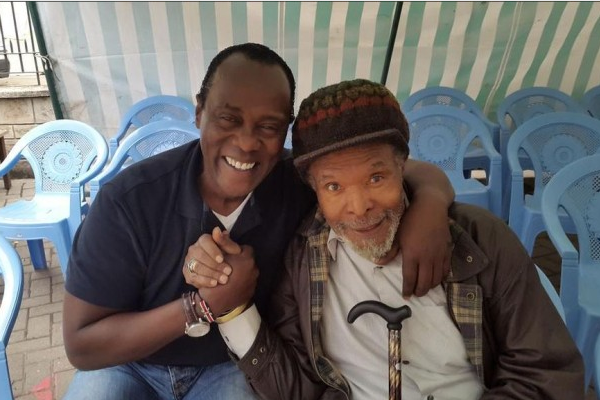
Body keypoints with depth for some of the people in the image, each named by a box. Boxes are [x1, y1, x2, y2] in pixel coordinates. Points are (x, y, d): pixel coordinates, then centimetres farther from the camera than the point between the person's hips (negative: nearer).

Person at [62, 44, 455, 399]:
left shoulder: (300, 184, -21)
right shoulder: (128, 200, -26)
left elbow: (410, 171, -11)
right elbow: (81, 346, -21)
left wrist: (431, 202, -35)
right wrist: (202, 307, -33)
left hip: (235, 366, 1)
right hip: (127, 365, 0)